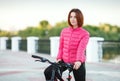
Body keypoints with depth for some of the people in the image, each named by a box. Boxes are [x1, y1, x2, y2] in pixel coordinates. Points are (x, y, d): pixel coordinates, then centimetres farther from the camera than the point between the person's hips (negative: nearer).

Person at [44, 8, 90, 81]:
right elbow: (61, 47, 6)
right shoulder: (64, 31, 4)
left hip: (77, 63, -3)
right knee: (48, 72, -16)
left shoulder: (85, 34, -9)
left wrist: (79, 61, -38)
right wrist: (59, 58, -8)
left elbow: (81, 48, -23)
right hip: (64, 61, 3)